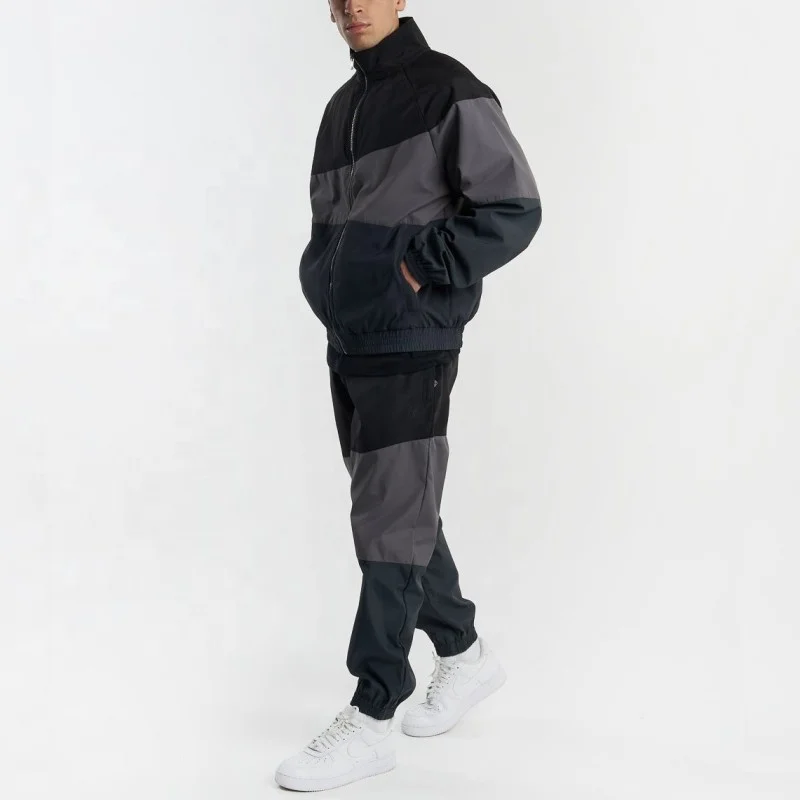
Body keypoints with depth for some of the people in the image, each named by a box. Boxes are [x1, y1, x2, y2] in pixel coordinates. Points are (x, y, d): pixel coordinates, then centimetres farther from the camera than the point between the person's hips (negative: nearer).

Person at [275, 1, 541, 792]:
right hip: (347, 344, 8)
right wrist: (323, 282, 7)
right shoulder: (342, 107, 16)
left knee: (389, 523, -6)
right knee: (398, 511, 14)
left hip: (411, 346, -8)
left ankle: (370, 719, 2)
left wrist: (418, 272, -14)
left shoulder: (449, 92, -7)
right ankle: (464, 654, 32)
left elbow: (514, 210, -12)